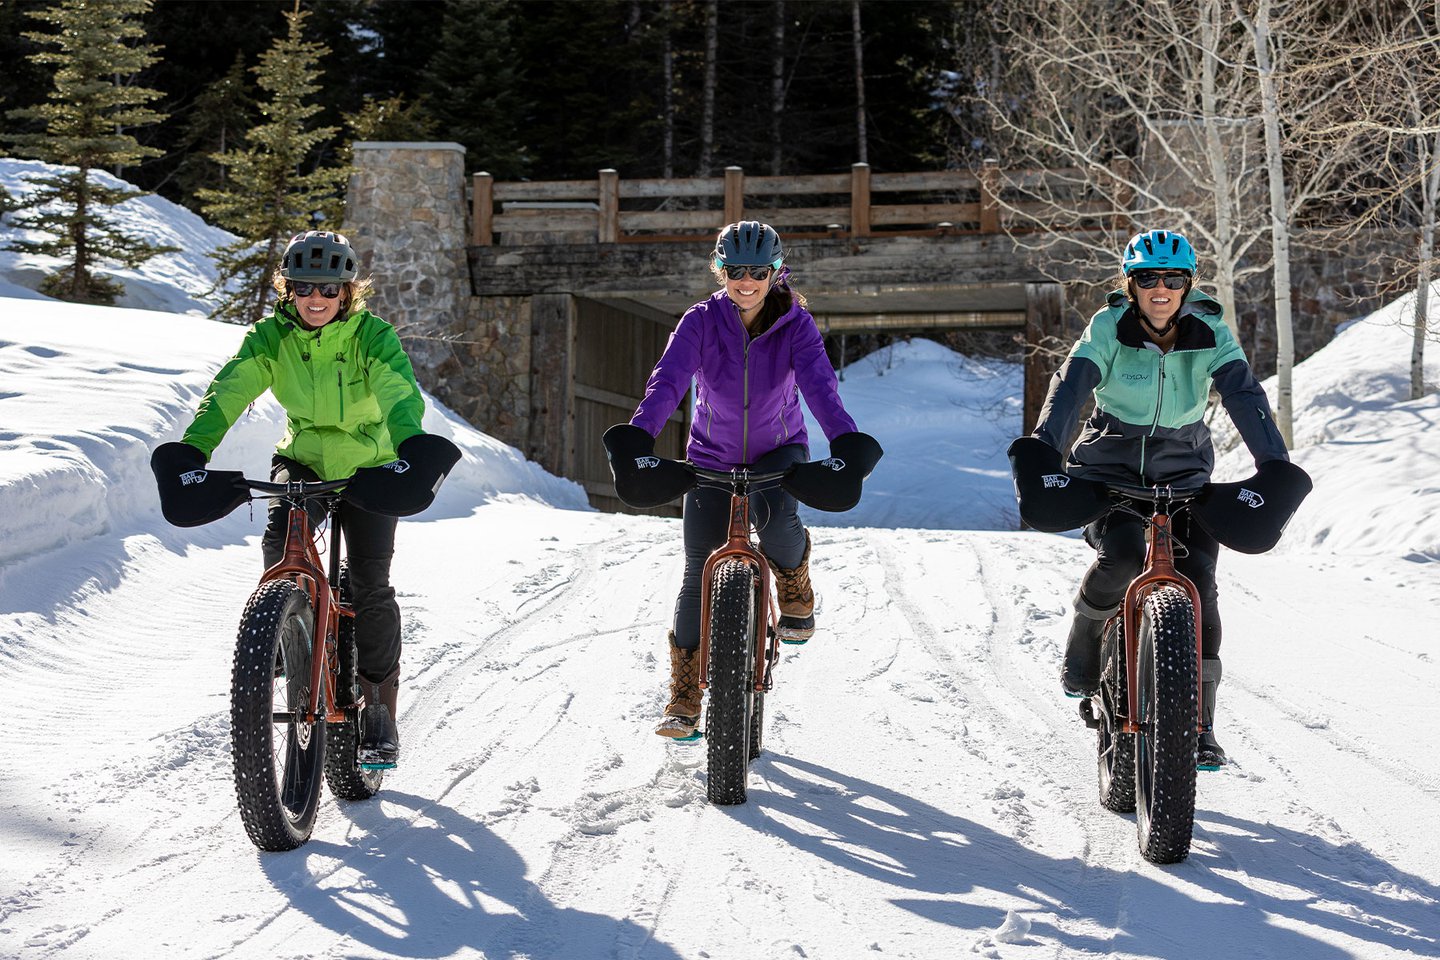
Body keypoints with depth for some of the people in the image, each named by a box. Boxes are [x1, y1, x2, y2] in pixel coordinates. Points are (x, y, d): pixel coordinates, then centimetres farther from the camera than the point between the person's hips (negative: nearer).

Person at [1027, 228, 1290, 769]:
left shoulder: (1210, 331, -8)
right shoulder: (1110, 327, -12)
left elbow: (1244, 396, -19)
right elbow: (1071, 385, -24)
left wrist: (1275, 468, -33)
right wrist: (1043, 452, -40)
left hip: (1183, 472, 2)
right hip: (1111, 465, -2)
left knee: (1199, 579, -15)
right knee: (1122, 555, -29)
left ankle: (1199, 723, -6)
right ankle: (1083, 643, 3)